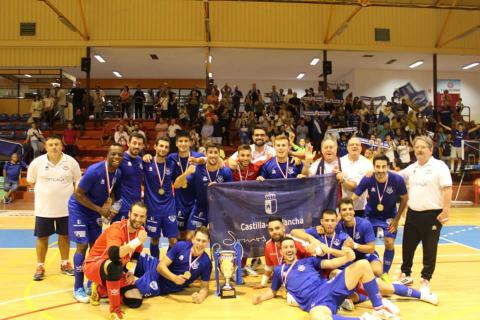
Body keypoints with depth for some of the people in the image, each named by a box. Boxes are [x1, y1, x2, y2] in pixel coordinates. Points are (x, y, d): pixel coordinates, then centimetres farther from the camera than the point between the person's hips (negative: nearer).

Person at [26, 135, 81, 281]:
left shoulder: (71, 162, -4)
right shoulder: (37, 162, -5)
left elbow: (78, 182, 5)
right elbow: (30, 181, 8)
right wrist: (46, 189, 2)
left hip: (66, 207, 0)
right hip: (43, 208, 0)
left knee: (64, 235, 12)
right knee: (42, 237, 8)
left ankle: (65, 263, 29)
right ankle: (40, 267, 23)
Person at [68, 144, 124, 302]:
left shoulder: (118, 173, -9)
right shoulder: (94, 170, -30)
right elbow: (78, 194, -24)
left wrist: (108, 205, -13)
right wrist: (100, 209, -23)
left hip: (96, 209, 7)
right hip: (79, 208, -7)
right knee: (83, 246, -8)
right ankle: (78, 288, 4)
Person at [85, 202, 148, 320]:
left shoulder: (141, 231, -6)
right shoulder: (117, 228, -27)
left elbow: (135, 255, 12)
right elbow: (113, 255, -44)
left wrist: (131, 272, -3)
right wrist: (137, 241, -45)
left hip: (114, 270, 7)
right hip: (93, 266, -7)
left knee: (136, 301, -4)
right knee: (115, 266, -41)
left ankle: (101, 290, 17)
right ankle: (115, 310, -25)